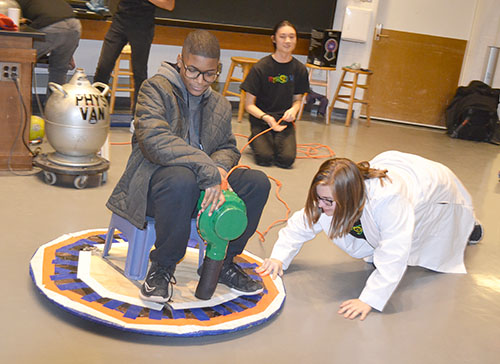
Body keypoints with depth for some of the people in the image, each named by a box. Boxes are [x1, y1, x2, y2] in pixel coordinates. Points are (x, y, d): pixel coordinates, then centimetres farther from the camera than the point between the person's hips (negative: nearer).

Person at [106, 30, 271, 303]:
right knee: (182, 180, -40)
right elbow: (154, 140, -24)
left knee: (258, 182, -12)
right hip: (154, 180, -6)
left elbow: (228, 148, 15)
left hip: (204, 183, 6)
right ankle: (162, 268, -16)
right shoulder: (156, 88, -8)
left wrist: (219, 168, -13)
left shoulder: (220, 105, 15)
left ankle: (223, 263, 5)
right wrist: (208, 171, -30)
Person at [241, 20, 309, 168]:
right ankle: (256, 140, 13)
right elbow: (249, 104, -8)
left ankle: (277, 140, 16)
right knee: (265, 157, -23)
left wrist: (293, 110, -12)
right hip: (260, 119, -2)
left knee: (287, 159, -20)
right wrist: (266, 117, -26)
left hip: (285, 119, 3)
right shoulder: (261, 67, -12)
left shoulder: (299, 69, 0)